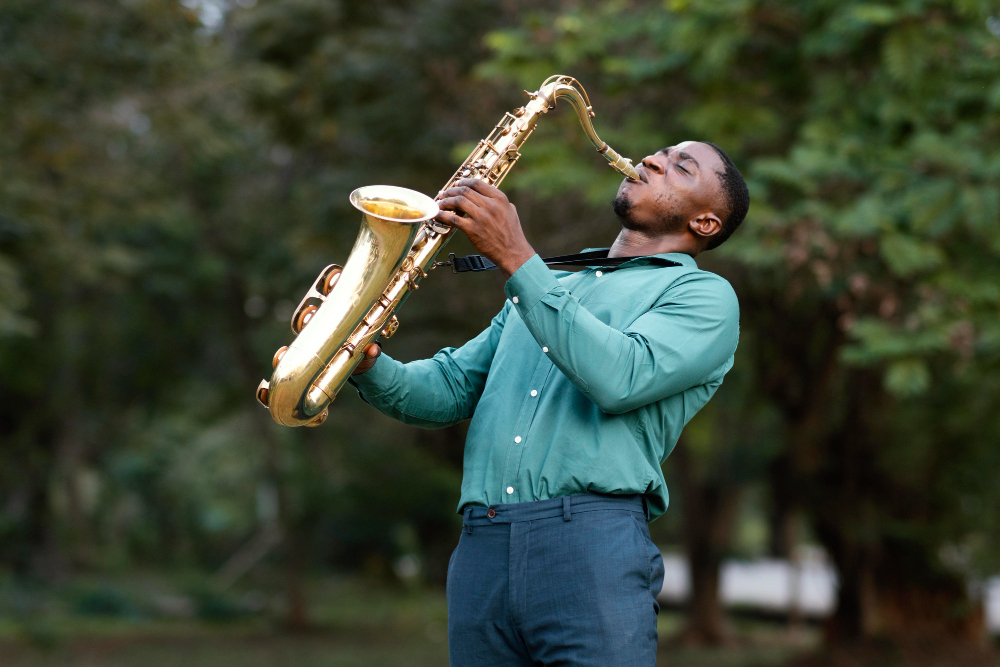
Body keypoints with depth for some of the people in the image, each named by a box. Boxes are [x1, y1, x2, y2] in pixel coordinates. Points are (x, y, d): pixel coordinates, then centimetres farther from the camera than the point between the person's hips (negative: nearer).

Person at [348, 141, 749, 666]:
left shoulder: (704, 295, 8)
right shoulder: (549, 286, 29)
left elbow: (619, 379, -12)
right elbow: (448, 391, 21)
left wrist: (515, 259, -13)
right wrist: (371, 367, -1)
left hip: (593, 541, -5)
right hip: (479, 551, 5)